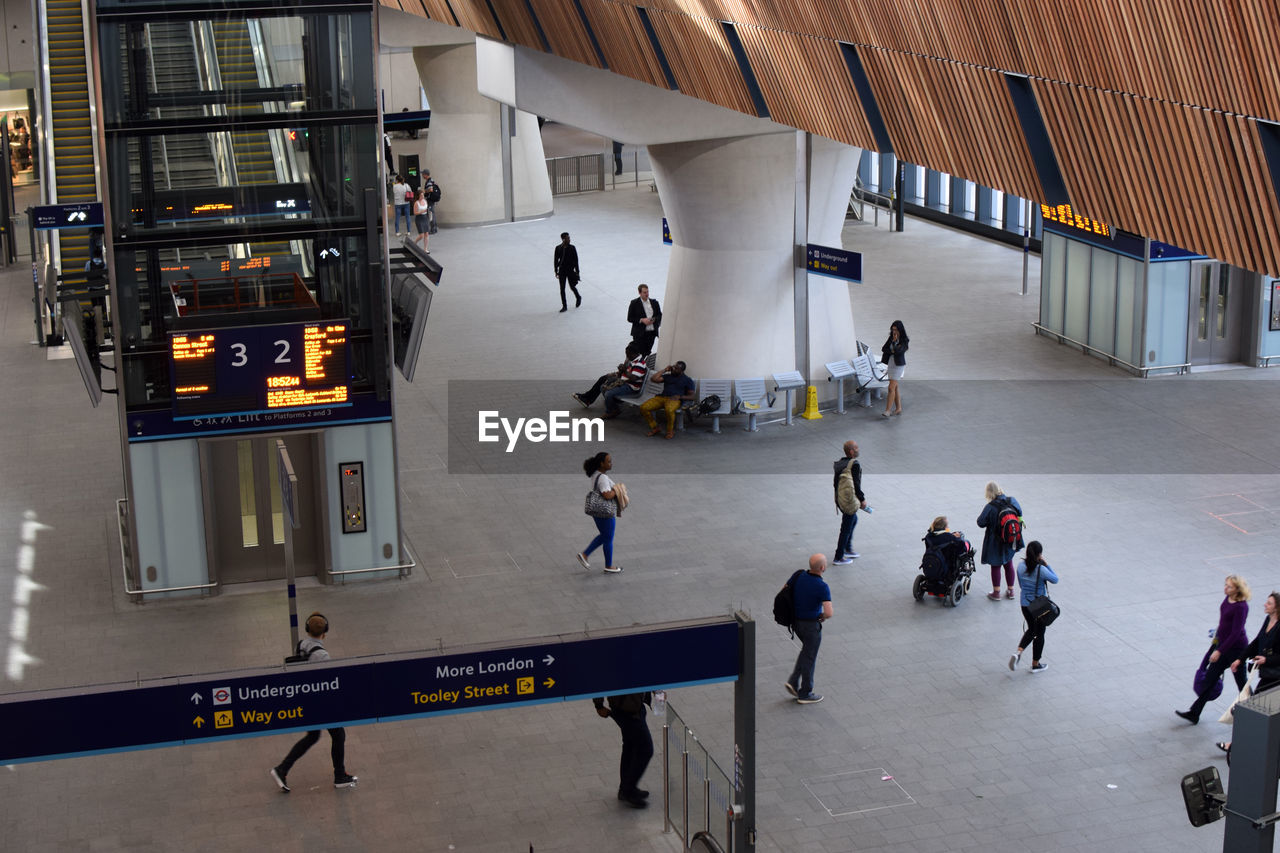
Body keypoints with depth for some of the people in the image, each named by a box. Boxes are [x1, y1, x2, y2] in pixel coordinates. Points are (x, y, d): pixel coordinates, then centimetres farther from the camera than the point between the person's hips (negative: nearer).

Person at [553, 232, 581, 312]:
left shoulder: (572, 248, -7)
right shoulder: (558, 248, -4)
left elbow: (575, 260, -4)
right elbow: (556, 260, 4)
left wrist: (577, 271, -4)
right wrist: (556, 271, 3)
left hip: (570, 270, -2)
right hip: (562, 270, 2)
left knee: (572, 287, 8)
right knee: (562, 289, 2)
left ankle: (578, 297, 40)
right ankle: (564, 306, 10)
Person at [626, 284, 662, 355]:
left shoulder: (654, 302, 10)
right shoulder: (634, 303, -1)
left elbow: (659, 315, 16)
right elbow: (629, 318, -3)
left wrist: (654, 319, -7)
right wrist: (642, 320, -16)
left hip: (652, 333, 3)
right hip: (640, 333, -3)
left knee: (647, 353, 3)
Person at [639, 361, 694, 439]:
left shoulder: (687, 380, 13)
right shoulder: (667, 376, 24)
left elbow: (691, 396, 5)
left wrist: (679, 397, -12)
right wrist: (664, 370, 14)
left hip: (675, 399, -4)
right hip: (661, 397, 5)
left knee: (669, 410, -42)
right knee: (643, 407, -21)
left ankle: (670, 431, -16)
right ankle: (655, 428, -2)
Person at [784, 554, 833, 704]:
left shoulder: (799, 575, -8)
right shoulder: (822, 587, -26)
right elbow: (829, 613, -32)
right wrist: (823, 616, -8)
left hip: (796, 621, 6)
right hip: (811, 624, -6)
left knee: (806, 649, 28)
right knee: (809, 657, 10)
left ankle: (793, 681, 20)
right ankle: (805, 694, 24)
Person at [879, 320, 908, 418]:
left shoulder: (904, 341, -10)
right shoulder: (891, 338, 8)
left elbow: (898, 351, -22)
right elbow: (883, 349, 1)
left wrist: (894, 342, -15)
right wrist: (892, 351, -13)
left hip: (899, 366, -7)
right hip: (891, 365, 7)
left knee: (891, 388, -12)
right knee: (895, 388, 11)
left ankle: (887, 411, -12)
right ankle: (898, 408, 19)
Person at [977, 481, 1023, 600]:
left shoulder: (990, 507, -25)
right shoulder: (1012, 500, -10)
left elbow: (981, 522, -19)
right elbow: (1019, 513, 5)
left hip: (995, 542, -5)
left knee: (995, 566, 11)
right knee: (1008, 564, 21)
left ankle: (996, 593, 18)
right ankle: (1010, 590, 31)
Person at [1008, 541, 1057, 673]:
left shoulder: (1021, 565, -8)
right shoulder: (1041, 570, -24)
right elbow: (1055, 579, -6)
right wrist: (1046, 565, -7)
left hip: (1025, 605, 5)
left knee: (1031, 629, 25)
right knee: (1039, 633, 14)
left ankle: (1018, 652, 2)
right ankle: (1035, 664, 25)